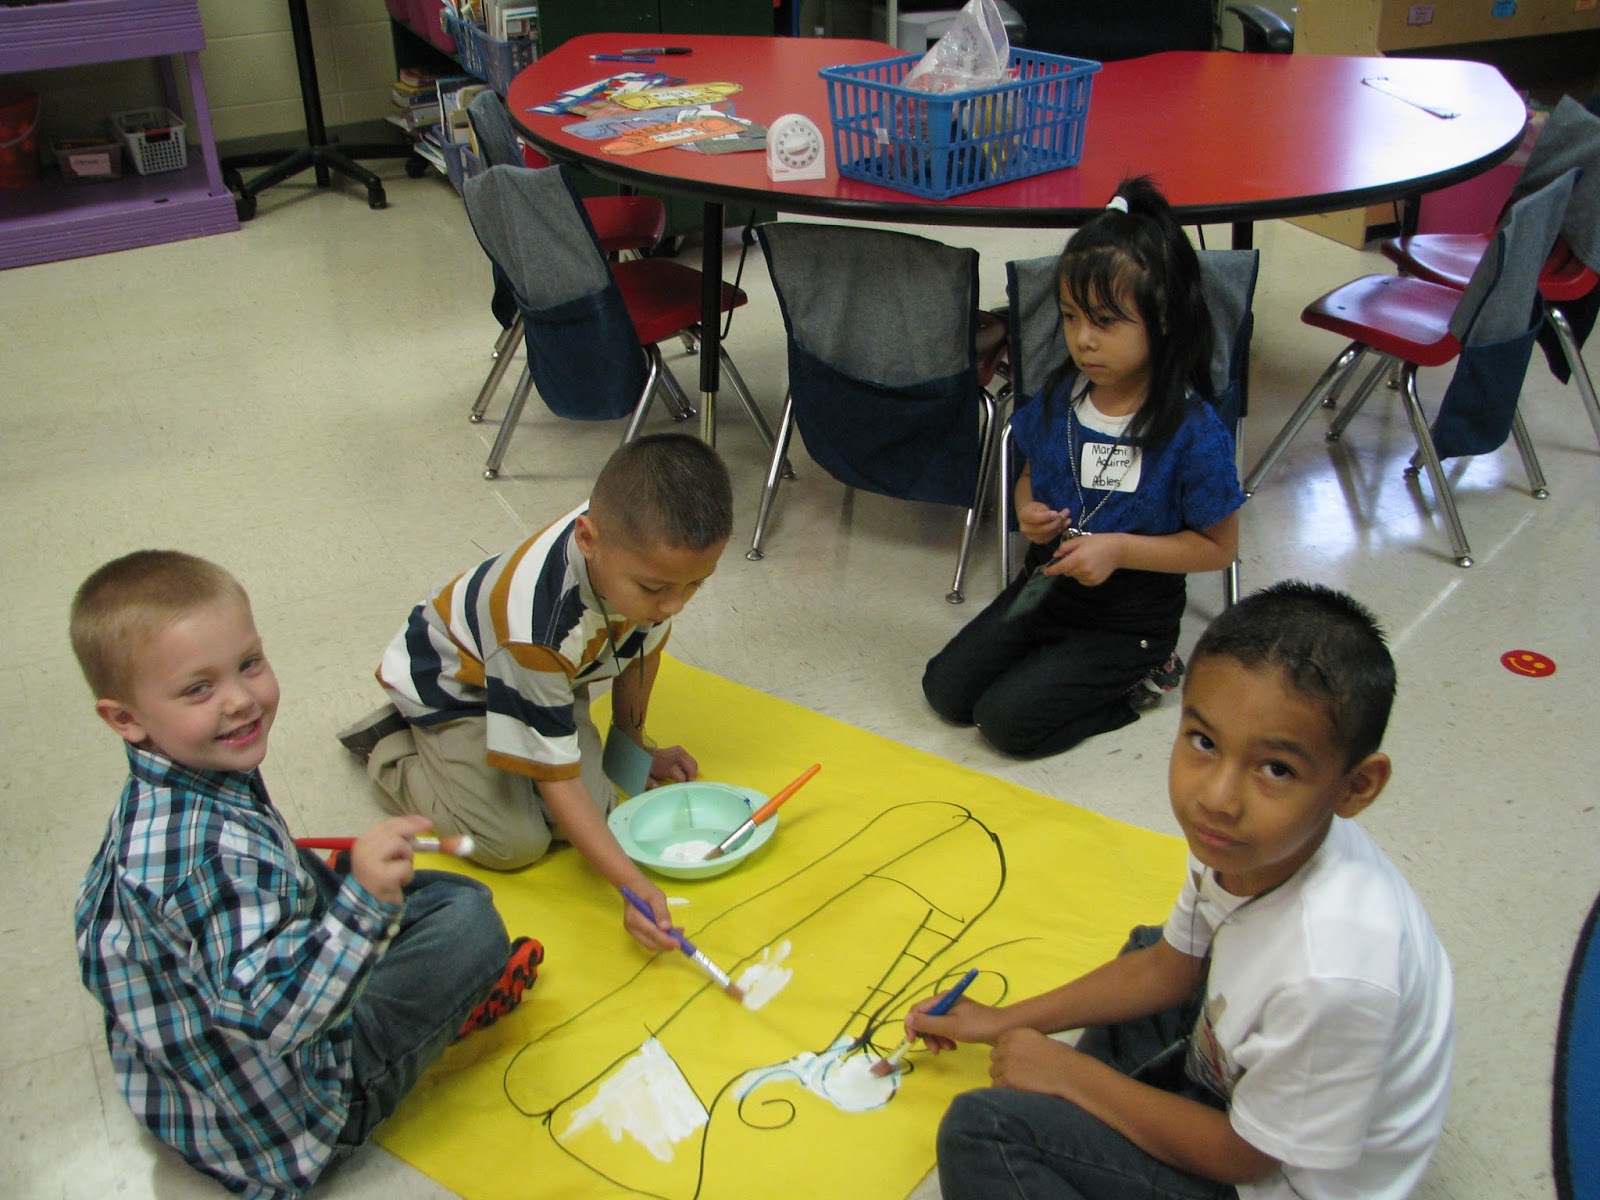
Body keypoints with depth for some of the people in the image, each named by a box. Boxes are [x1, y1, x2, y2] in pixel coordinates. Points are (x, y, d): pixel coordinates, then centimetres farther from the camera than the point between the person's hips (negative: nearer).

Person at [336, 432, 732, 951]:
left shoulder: (648, 551, -26)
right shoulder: (539, 625, -45)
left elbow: (642, 646, -2)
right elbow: (556, 776, -36)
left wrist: (632, 745, 9)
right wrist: (632, 884, -42)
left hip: (554, 677, 6)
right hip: (451, 682, -6)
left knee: (595, 807, -11)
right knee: (513, 844, -16)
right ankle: (390, 746, 7)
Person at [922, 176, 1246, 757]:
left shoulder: (1192, 431, -22)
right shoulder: (1059, 398, -5)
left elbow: (1218, 545, -14)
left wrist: (1119, 548, -24)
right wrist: (1029, 511, -11)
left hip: (1128, 616, -6)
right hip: (1044, 585, 6)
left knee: (1007, 719, -13)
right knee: (946, 688, 2)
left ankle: (1145, 677, 7)